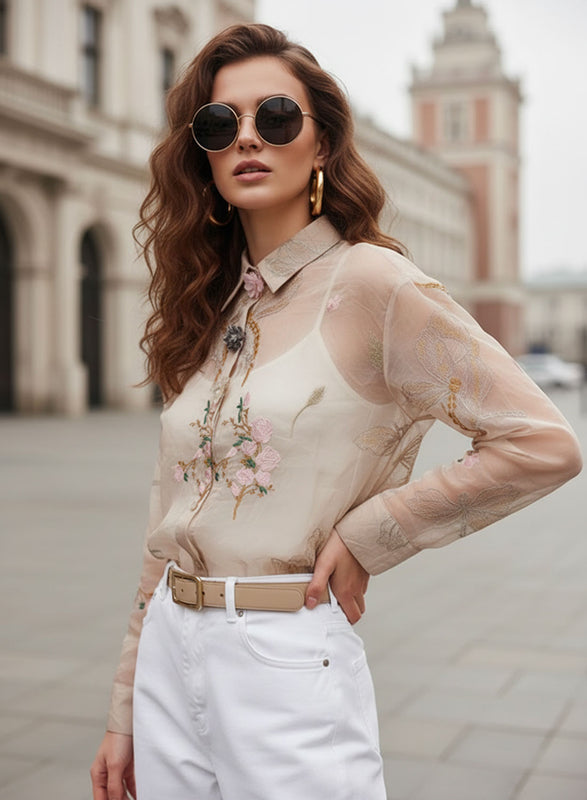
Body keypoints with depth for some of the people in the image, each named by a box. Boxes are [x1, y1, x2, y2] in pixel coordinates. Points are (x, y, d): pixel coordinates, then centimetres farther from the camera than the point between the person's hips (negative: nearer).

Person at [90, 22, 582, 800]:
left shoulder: (370, 283, -9)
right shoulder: (209, 311, 9)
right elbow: (171, 528, 12)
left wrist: (366, 536, -10)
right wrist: (126, 714, 14)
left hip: (286, 664, -6)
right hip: (169, 656, 6)